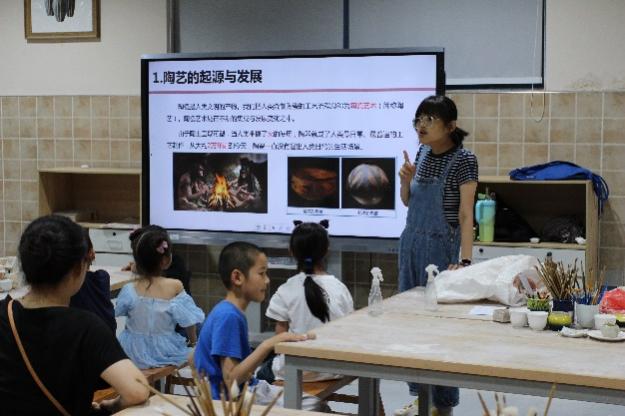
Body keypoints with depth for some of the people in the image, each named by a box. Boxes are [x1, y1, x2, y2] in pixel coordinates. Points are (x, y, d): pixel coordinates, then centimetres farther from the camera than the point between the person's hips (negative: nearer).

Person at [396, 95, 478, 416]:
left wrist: (464, 261, -25)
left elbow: (466, 214, -17)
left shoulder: (463, 160, -13)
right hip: (411, 243, 7)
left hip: (440, 247, -7)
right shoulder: (422, 153, 6)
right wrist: (406, 179, -5)